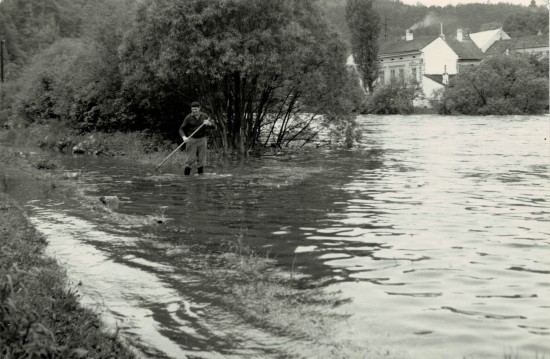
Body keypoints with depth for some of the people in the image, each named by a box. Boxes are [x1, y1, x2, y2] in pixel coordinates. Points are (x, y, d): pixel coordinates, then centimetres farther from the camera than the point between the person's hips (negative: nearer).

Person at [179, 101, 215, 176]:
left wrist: (209, 123, -22)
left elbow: (213, 126, 1)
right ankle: (186, 174, 1)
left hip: (202, 139, 2)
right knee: (190, 159, -7)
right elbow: (181, 129, -5)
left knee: (201, 159, 2)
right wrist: (184, 137, -23)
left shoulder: (204, 116, 2)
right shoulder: (188, 117, -6)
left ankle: (200, 174, 9)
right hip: (191, 139, -2)